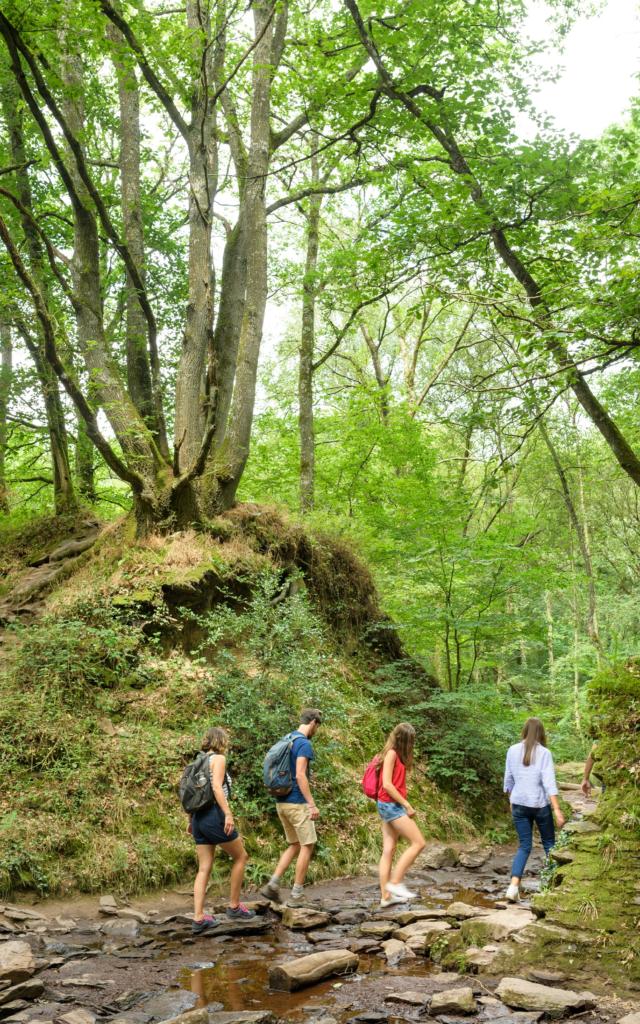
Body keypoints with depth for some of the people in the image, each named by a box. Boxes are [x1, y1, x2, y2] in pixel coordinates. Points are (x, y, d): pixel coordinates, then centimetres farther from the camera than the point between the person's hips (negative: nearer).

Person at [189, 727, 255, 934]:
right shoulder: (219, 758, -5)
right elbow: (217, 786, -19)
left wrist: (191, 820, 22)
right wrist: (228, 814, -24)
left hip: (199, 818, 8)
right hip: (214, 815, -8)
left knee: (204, 868, 7)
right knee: (241, 856, 9)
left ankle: (198, 918, 3)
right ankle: (234, 906, 13)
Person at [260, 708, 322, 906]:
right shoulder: (304, 743, -14)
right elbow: (300, 775, -22)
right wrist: (312, 804, -21)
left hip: (282, 802, 8)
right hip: (297, 803, -8)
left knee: (294, 845, 16)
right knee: (307, 846, 4)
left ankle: (273, 884, 5)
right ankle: (296, 893, 7)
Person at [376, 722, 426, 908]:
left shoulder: (396, 755, 15)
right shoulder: (391, 753, -13)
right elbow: (387, 785, -19)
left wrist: (404, 805, 3)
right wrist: (407, 805, -15)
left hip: (389, 806, 9)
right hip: (391, 804, -9)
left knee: (388, 850, 7)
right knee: (418, 843, -7)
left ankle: (385, 896, 7)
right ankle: (395, 882, -6)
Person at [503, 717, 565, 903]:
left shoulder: (513, 750, 1)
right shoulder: (544, 753, -8)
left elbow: (508, 779, 8)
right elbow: (549, 782, -14)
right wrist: (557, 809, -15)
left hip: (519, 804, 3)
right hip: (540, 804, -3)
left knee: (525, 846, 7)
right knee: (549, 843, 17)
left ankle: (514, 885, -9)